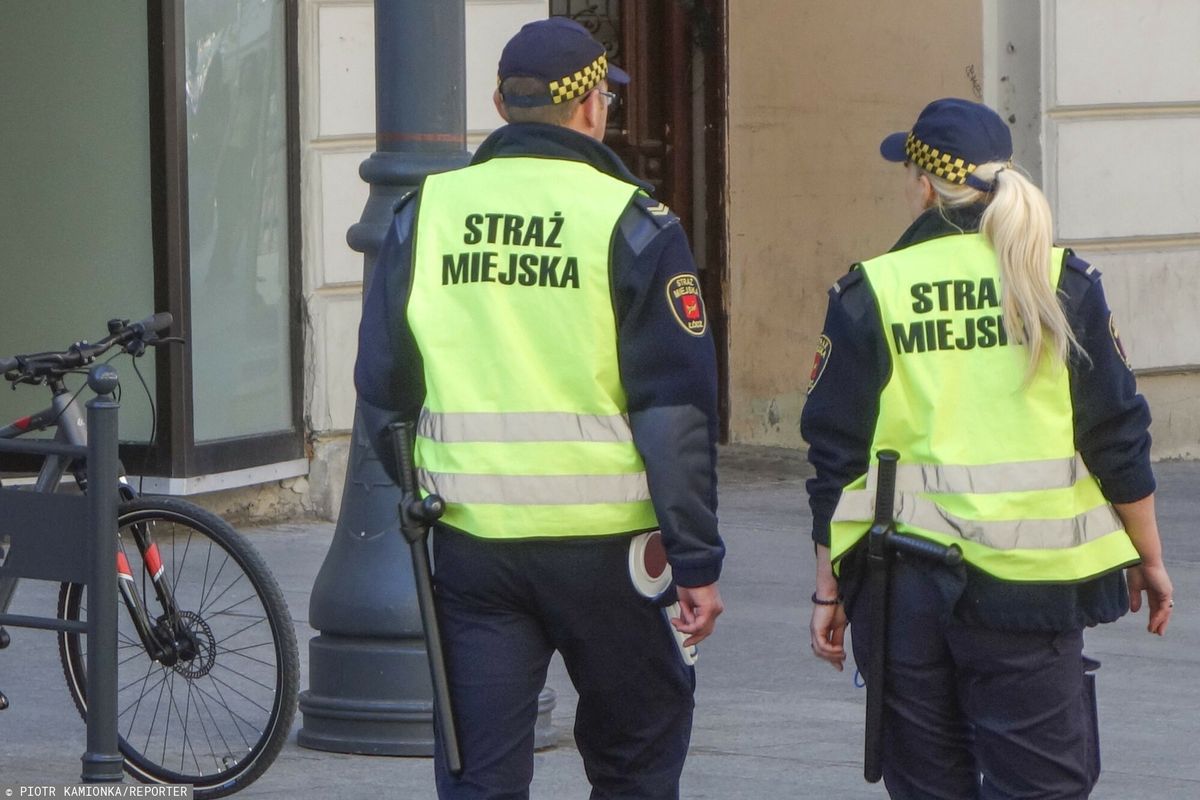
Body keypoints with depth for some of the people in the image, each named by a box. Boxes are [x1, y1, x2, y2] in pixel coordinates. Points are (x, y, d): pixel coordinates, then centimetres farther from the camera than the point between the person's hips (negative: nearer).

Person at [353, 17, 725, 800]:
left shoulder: (425, 214, 5)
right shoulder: (631, 225, -6)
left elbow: (383, 385, 12)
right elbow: (676, 412, -9)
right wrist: (697, 560, -6)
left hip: (470, 538, 3)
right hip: (602, 541, -3)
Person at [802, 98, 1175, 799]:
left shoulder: (868, 295, -1)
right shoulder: (1063, 284, 0)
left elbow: (837, 458, 1)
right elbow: (1118, 438, 2)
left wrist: (829, 589, 9)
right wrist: (1149, 559, 14)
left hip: (904, 581, 1)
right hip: (1029, 580, -1)